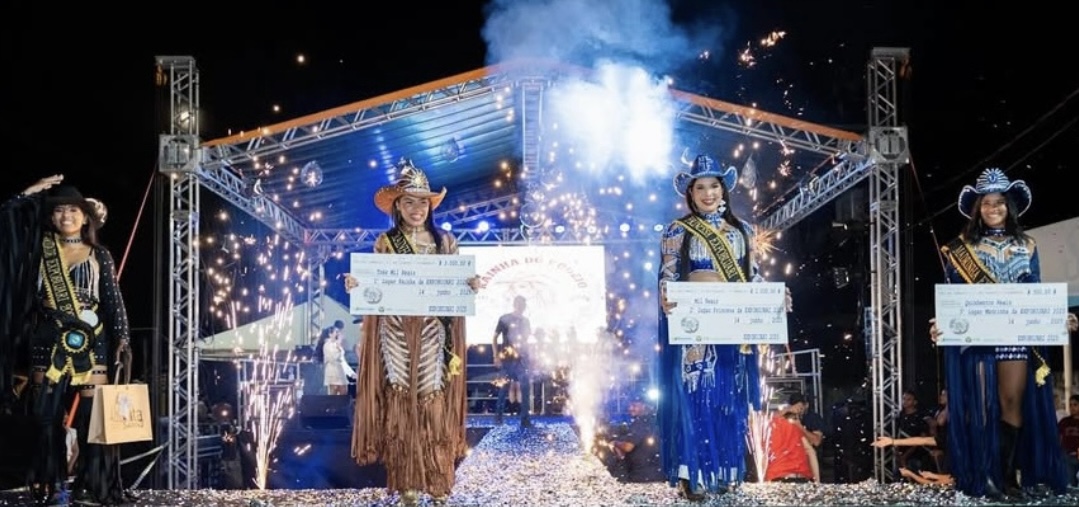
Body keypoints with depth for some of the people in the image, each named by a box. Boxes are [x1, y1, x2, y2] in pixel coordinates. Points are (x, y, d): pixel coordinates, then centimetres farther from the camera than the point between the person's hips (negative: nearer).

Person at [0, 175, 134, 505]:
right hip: (48, 339, 1)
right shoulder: (41, 248, 10)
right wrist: (32, 192, 5)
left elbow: (114, 300, 5)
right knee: (47, 415, -1)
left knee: (93, 414, -6)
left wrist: (122, 338, -4)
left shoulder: (99, 255, 8)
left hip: (90, 341, -1)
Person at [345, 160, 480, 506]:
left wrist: (472, 285, -12)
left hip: (433, 335, 1)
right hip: (397, 335, -1)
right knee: (401, 405, 0)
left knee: (434, 403, 1)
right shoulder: (385, 242, 4)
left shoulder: (445, 241, 7)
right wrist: (356, 286, -17)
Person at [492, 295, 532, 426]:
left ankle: (525, 419, 1)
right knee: (504, 388, 0)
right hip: (507, 359, -4)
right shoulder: (505, 319, -1)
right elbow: (494, 338, 0)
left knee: (525, 387, -3)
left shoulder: (525, 321, 13)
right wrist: (496, 357, -8)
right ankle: (498, 417, 13)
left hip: (521, 359, 4)